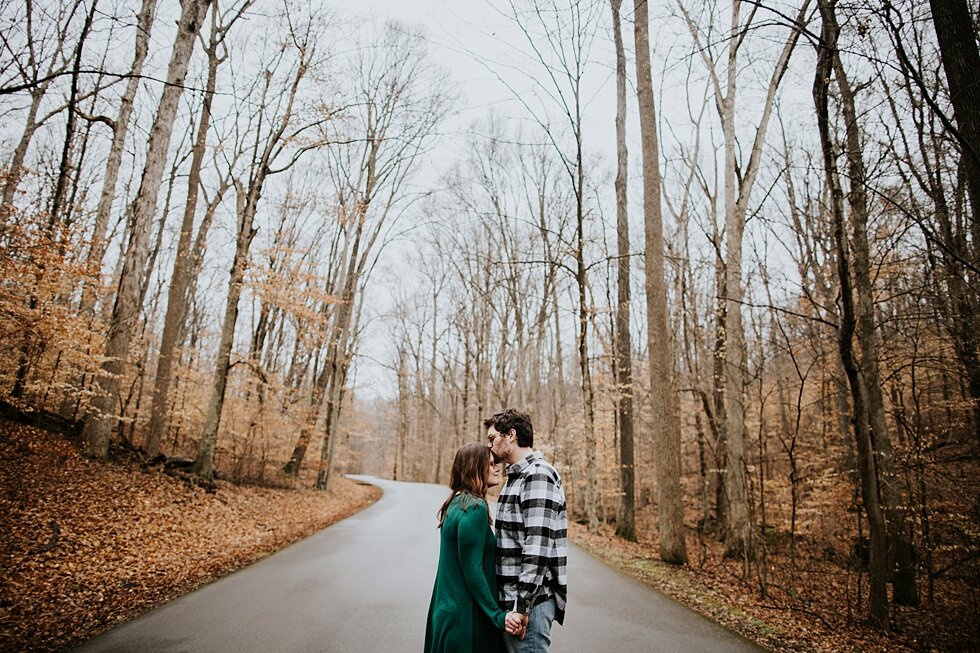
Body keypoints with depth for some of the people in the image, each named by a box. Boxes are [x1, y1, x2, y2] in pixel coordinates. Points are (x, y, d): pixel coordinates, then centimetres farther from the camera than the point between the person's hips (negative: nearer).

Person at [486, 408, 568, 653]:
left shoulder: (537, 475, -17)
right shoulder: (516, 476, 14)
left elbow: (537, 547, -22)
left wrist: (522, 606, -21)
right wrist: (511, 601, 18)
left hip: (530, 599, -9)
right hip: (509, 596, 9)